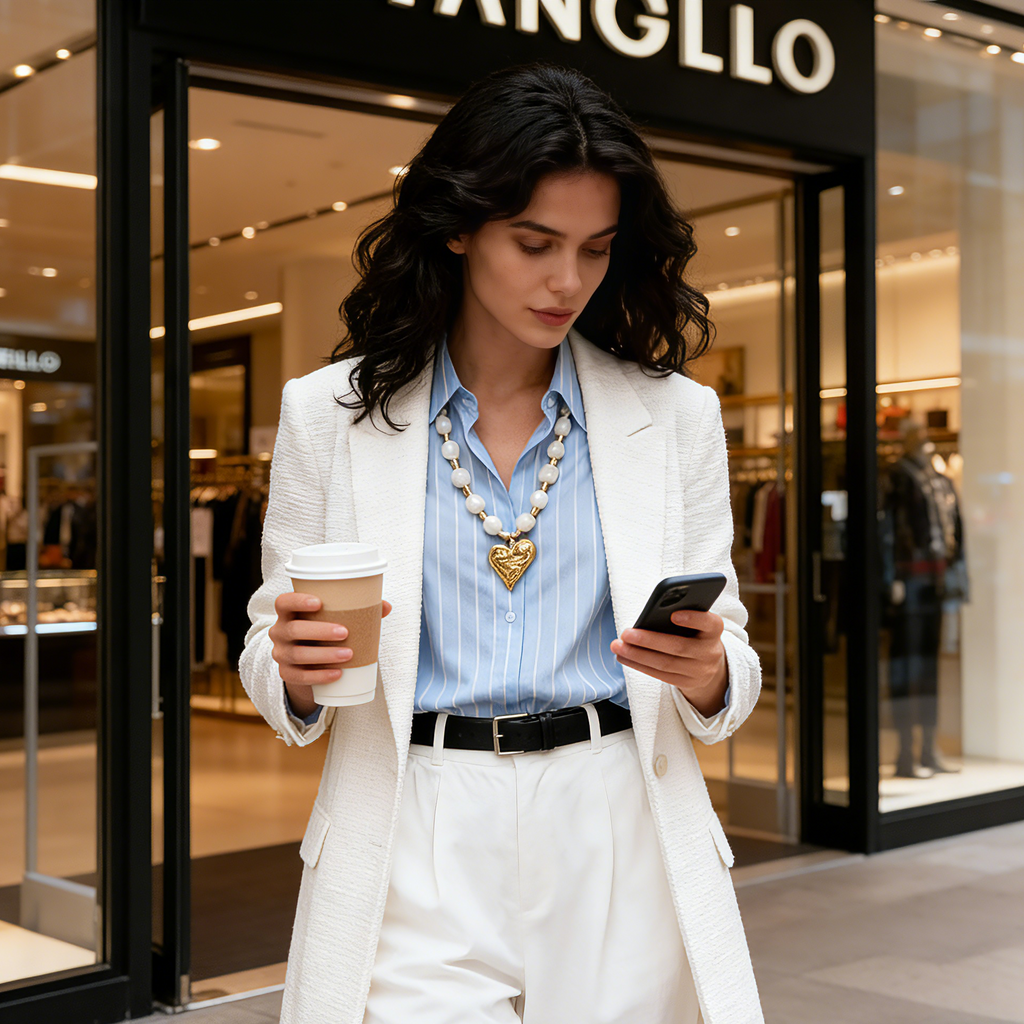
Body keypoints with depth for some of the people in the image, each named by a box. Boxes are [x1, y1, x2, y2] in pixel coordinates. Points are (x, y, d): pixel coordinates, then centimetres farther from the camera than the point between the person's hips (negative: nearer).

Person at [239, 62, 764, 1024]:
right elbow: (277, 681, 7)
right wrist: (295, 666, -15)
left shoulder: (675, 413, 4)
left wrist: (705, 672, -15)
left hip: (619, 845, 2)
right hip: (417, 862, -1)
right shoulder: (329, 411, 1)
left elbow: (729, 682, 7)